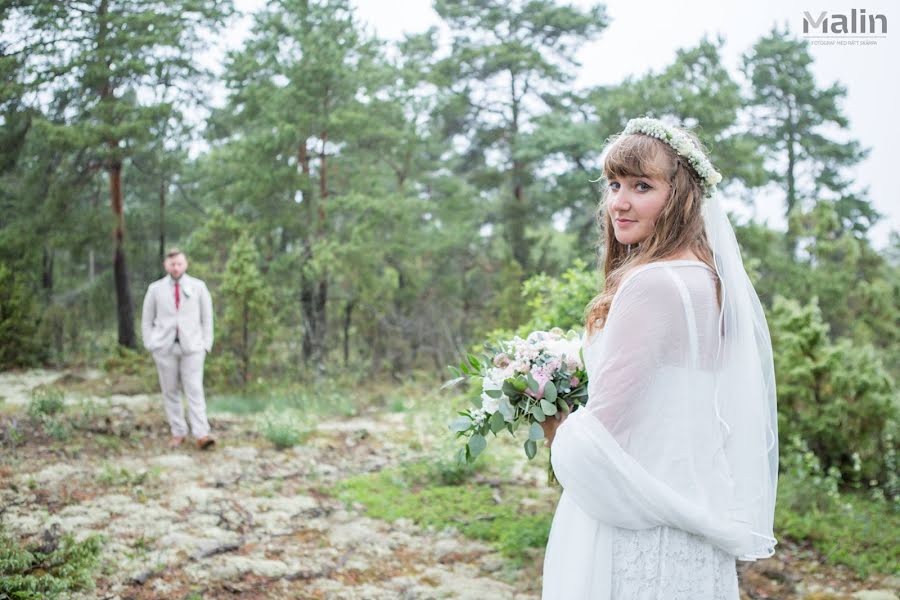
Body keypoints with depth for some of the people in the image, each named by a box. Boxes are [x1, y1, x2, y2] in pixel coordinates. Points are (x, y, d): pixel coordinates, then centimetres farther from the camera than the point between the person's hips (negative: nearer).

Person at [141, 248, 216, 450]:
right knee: (170, 391, 4)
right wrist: (150, 346, 3)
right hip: (165, 348, 2)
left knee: (195, 390, -9)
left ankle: (201, 435, -15)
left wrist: (206, 346, -1)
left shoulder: (198, 287, 2)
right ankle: (178, 433, 12)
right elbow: (147, 320, 11)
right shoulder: (155, 289, 4)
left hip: (191, 347, -1)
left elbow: (207, 318, 5)